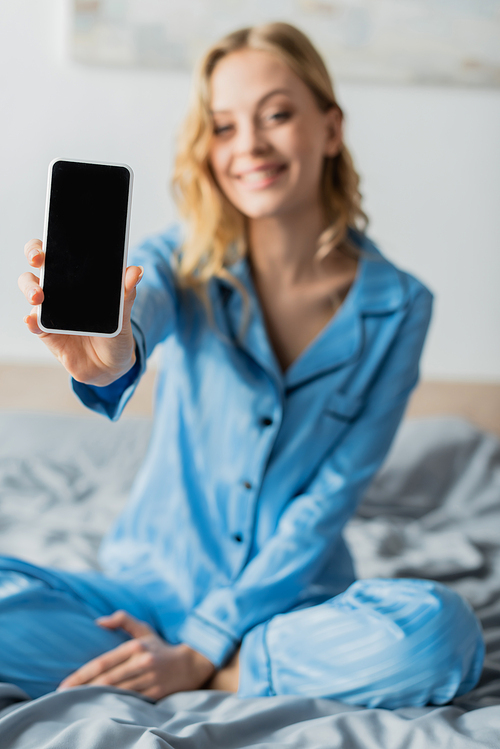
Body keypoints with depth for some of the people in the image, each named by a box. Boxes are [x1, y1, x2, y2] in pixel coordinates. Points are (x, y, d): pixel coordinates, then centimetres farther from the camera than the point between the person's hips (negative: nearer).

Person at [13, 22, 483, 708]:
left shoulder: (397, 307, -6)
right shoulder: (186, 262, -4)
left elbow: (326, 503, -9)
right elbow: (139, 310, -29)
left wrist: (200, 653, -15)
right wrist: (107, 360, -55)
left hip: (290, 598, 0)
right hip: (151, 588, 1)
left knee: (441, 632, -31)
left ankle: (205, 678, -12)